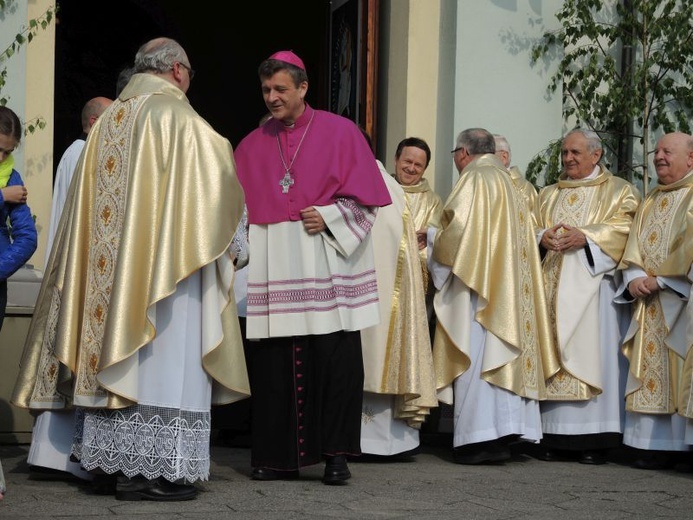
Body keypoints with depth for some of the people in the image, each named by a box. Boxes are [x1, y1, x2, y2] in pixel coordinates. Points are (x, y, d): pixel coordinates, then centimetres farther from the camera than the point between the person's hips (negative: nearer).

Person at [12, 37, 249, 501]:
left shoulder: (108, 121, 15)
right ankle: (152, 469, -10)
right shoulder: (176, 115, -6)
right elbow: (218, 184, -7)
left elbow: (95, 202, 16)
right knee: (160, 359, -7)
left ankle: (112, 459, 9)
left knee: (115, 357, 8)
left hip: (111, 261, 7)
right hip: (165, 263, -7)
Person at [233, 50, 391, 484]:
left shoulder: (340, 132, 4)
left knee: (334, 360, -6)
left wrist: (329, 216, -11)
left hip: (326, 265, -3)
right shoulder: (252, 146, 14)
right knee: (274, 363, 0)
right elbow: (240, 208, 16)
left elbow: (366, 196, 2)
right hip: (272, 266, 3)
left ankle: (336, 453, 2)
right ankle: (279, 456, 7)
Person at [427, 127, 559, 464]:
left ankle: (481, 438, -15)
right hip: (507, 284, 9)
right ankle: (502, 434, 4)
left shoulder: (475, 181, -8)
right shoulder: (508, 184, 20)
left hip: (477, 285, -9)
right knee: (500, 354, 6)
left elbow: (458, 232, -17)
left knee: (476, 356, -10)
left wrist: (432, 236, 3)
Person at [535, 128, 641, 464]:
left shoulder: (618, 190, 10)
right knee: (554, 353, -3)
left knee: (592, 353, -10)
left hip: (592, 283, -4)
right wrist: (543, 237, -8)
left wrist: (585, 236, -18)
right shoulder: (548, 195, 24)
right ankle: (555, 438, -3)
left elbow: (623, 227, -5)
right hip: (553, 285, 4)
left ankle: (595, 439, -9)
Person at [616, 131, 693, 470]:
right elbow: (634, 245, 14)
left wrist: (661, 279, -14)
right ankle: (660, 443, 1)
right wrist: (634, 277, -5)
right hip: (650, 301, 6)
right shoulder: (651, 201, 20)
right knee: (651, 369, 1)